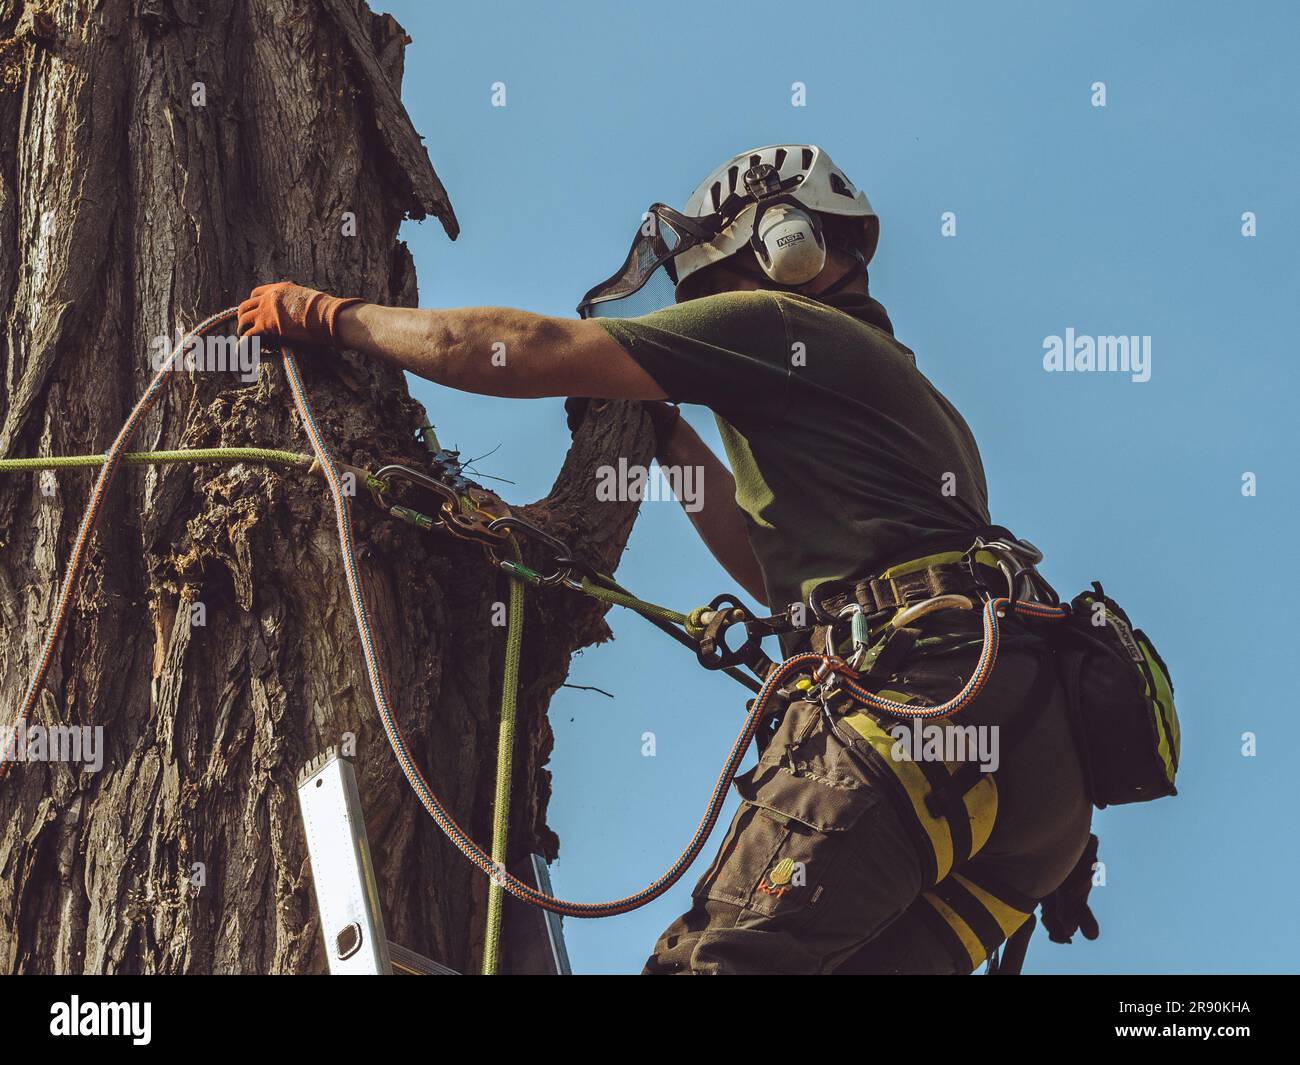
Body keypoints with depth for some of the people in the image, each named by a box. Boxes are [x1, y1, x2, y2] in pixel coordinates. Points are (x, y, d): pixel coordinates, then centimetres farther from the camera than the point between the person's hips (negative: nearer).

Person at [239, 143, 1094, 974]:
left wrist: (331, 317, 16)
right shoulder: (888, 377, 35)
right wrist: (669, 436, 41)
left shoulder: (775, 324, 7)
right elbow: (791, 571, 42)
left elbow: (519, 352, 4)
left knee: (720, 958, -15)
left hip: (914, 685, -9)